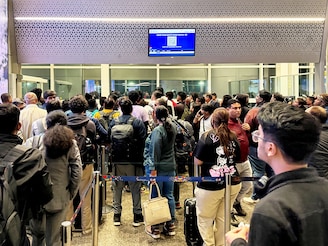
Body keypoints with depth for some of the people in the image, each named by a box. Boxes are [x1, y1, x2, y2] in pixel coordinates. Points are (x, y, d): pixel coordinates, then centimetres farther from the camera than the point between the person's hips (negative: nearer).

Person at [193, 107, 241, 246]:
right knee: (223, 218, 19)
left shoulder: (207, 137, -11)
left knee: (205, 219, 13)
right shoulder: (233, 137, 5)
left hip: (211, 185, -5)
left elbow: (197, 161, -10)